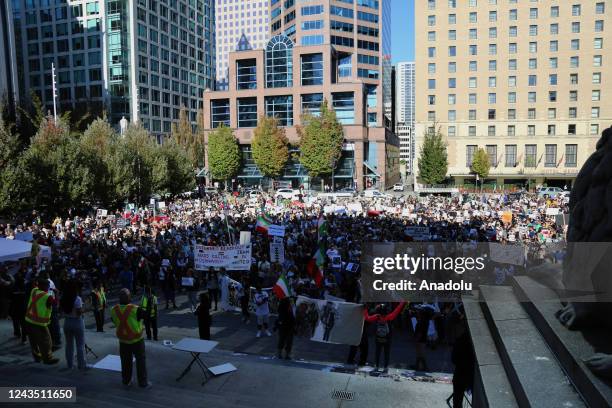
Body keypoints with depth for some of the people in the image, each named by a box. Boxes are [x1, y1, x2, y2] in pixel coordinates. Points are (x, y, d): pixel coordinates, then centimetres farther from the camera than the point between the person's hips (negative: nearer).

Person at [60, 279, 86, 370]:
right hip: (77, 322, -6)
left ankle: (69, 364, 27)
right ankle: (81, 365, 11)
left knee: (69, 344, 18)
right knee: (80, 345, 6)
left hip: (67, 322, 6)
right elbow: (79, 313, -21)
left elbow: (62, 310, 5)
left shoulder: (63, 299, -2)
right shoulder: (77, 299, -20)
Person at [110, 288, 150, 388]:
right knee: (140, 360, 9)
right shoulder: (135, 309, -25)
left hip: (123, 340, 4)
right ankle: (143, 383, 16)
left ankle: (126, 381, 31)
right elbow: (147, 315, -13)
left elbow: (114, 321, 7)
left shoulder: (114, 310, -10)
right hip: (137, 340, -4)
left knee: (125, 361, 20)